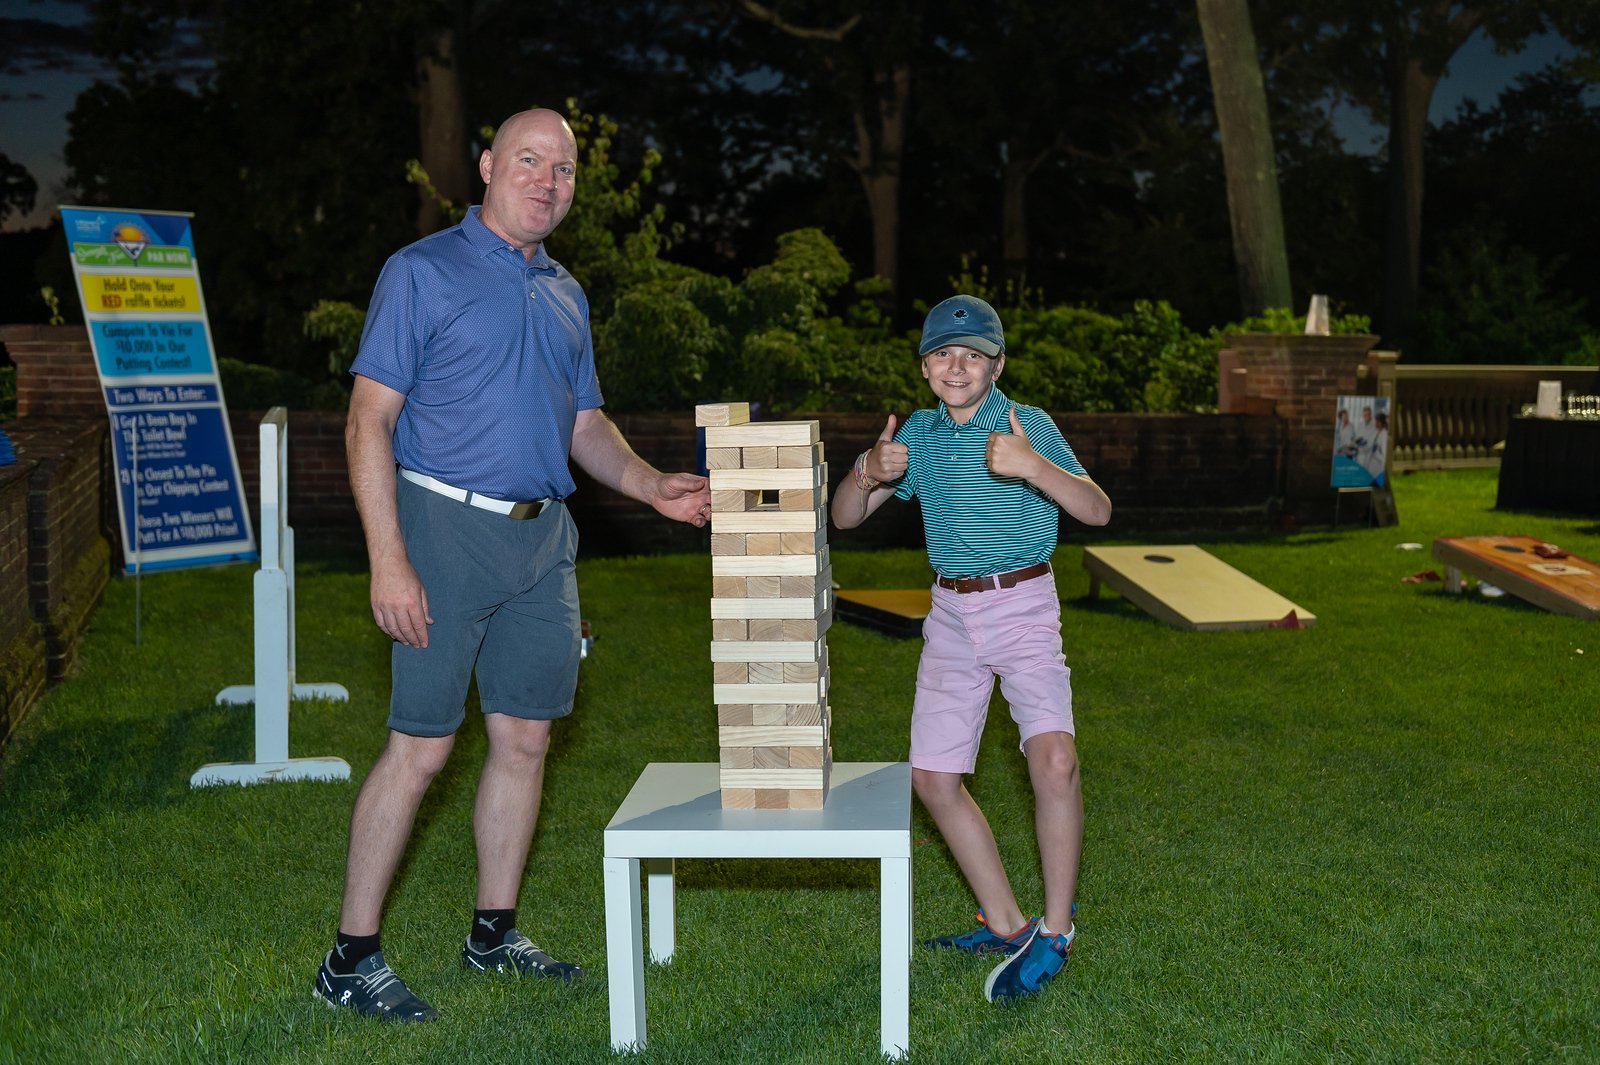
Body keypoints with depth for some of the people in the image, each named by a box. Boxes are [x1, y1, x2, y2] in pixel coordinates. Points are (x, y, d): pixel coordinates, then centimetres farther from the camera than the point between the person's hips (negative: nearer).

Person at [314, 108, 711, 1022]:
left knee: (525, 739, 9)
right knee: (420, 747, -6)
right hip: (448, 529, -6)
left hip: (542, 539, 7)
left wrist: (653, 487, 2)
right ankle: (352, 958, 4)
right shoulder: (424, 272, -4)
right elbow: (370, 421, -10)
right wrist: (389, 561, -18)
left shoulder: (566, 294, 16)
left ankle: (495, 934, 22)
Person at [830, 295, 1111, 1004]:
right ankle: (1005, 925, 18)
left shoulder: (1029, 425, -5)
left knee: (1053, 758, -23)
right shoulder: (918, 435, 8)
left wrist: (1032, 467, -29)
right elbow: (845, 518, 8)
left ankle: (1055, 932, -9)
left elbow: (1097, 511, -12)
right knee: (933, 778, 4)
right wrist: (868, 473, -14)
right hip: (952, 614, 5)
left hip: (1024, 606, -5)